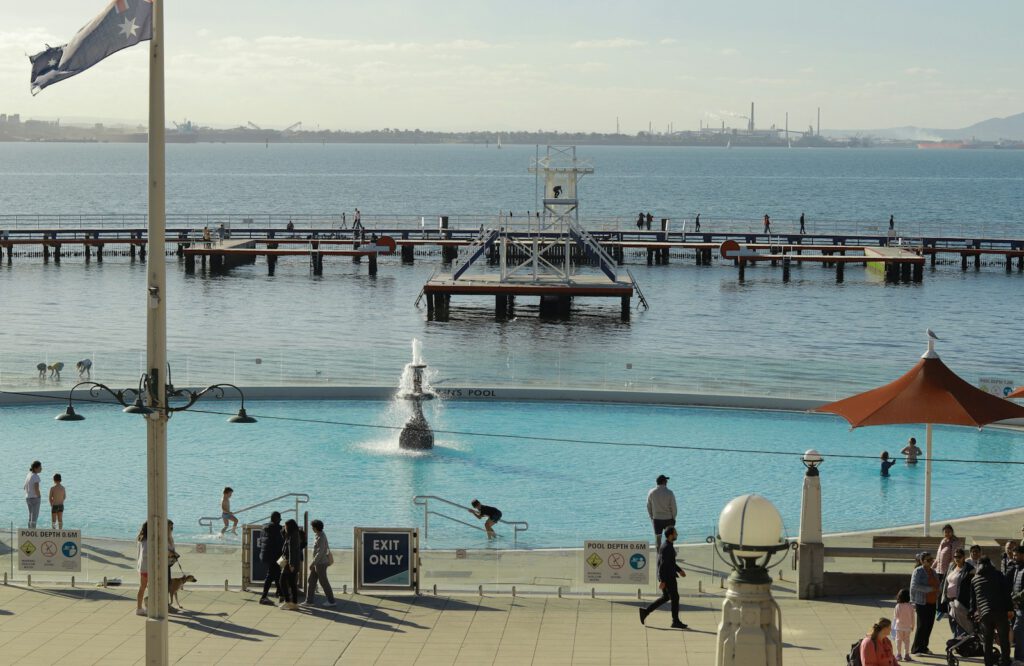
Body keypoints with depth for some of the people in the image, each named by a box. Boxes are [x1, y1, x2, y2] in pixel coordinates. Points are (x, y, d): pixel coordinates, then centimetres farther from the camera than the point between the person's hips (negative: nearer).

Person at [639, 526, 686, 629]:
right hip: (667, 577, -10)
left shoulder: (668, 545, 10)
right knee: (675, 598, 1)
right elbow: (663, 564, -24)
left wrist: (679, 570, 20)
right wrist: (662, 581, -24)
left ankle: (645, 611, 18)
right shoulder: (666, 547, -22)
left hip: (667, 575, 10)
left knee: (665, 597, 18)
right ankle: (676, 621, 10)